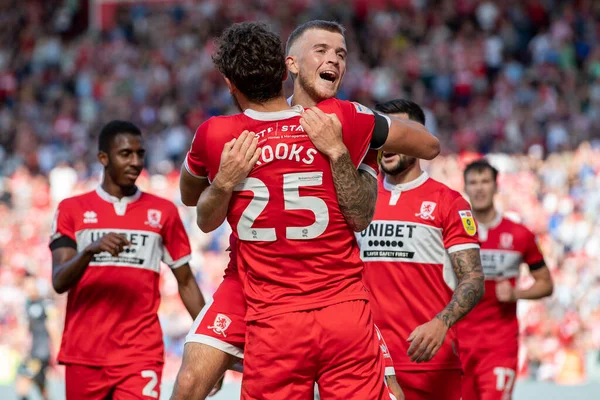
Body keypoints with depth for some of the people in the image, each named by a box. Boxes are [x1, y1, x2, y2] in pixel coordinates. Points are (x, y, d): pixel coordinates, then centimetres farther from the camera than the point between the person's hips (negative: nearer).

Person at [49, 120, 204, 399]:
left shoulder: (163, 211, 9)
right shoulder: (72, 209, 6)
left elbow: (185, 282, 13)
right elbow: (59, 282, -4)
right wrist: (91, 250, -23)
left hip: (141, 354, -1)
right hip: (84, 354, 1)